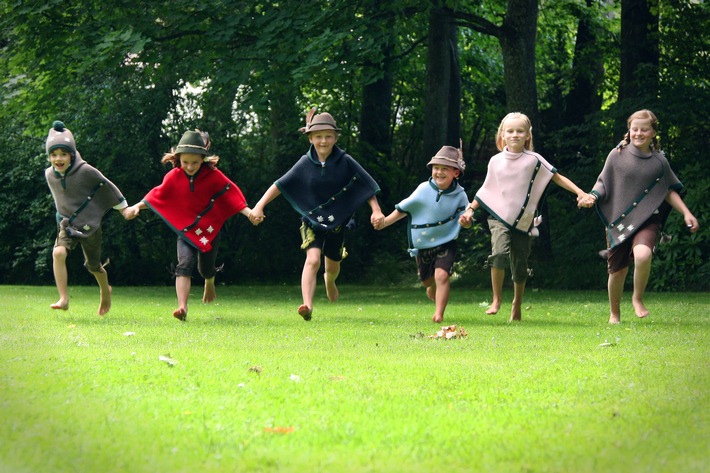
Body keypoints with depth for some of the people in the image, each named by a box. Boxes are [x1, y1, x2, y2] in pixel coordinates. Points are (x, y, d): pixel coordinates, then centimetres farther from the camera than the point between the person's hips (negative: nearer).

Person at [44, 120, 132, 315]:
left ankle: (105, 291, 46)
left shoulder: (86, 171, -19)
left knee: (94, 266, 13)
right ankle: (63, 299, -25)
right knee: (58, 252, -26)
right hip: (67, 224, 2)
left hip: (89, 224, -2)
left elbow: (107, 187, -5)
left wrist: (123, 207, 3)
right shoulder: (49, 175, -5)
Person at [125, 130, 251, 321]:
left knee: (206, 269, 12)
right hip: (186, 230, 0)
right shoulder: (174, 177, -9)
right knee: (185, 264, -22)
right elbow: (157, 195, 0)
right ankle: (182, 308, -32)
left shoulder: (213, 176, -11)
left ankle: (209, 283, 53)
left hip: (210, 229, 0)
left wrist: (248, 211, -17)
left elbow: (230, 194, -8)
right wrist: (137, 206, -10)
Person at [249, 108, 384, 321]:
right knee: (313, 259, -23)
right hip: (312, 219, -2)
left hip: (337, 221, 2)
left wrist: (376, 211, -11)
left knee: (333, 264, 19)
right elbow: (280, 185, -7)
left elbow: (367, 186, -4)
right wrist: (259, 206, -13)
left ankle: (329, 280, 56)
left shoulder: (345, 162, -12)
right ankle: (307, 306, -31)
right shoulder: (305, 163, -10)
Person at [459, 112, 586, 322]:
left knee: (520, 266, 6)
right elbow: (486, 190, 14)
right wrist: (470, 210, 8)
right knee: (499, 252, -26)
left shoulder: (533, 160, -3)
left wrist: (580, 193, -11)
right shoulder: (496, 162, 3)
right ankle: (496, 299, -13)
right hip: (499, 217, 0)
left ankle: (517, 307, 26)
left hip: (524, 221, 0)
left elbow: (557, 178, -2)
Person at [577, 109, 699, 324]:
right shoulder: (617, 155, 1)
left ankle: (638, 299, -4)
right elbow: (603, 184, 5)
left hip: (647, 220, -1)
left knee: (643, 255, -30)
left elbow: (669, 192, 13)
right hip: (619, 221, 1)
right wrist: (591, 197, -14)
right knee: (617, 271, 3)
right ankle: (614, 313, 29)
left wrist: (686, 213, 4)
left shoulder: (659, 161, 5)